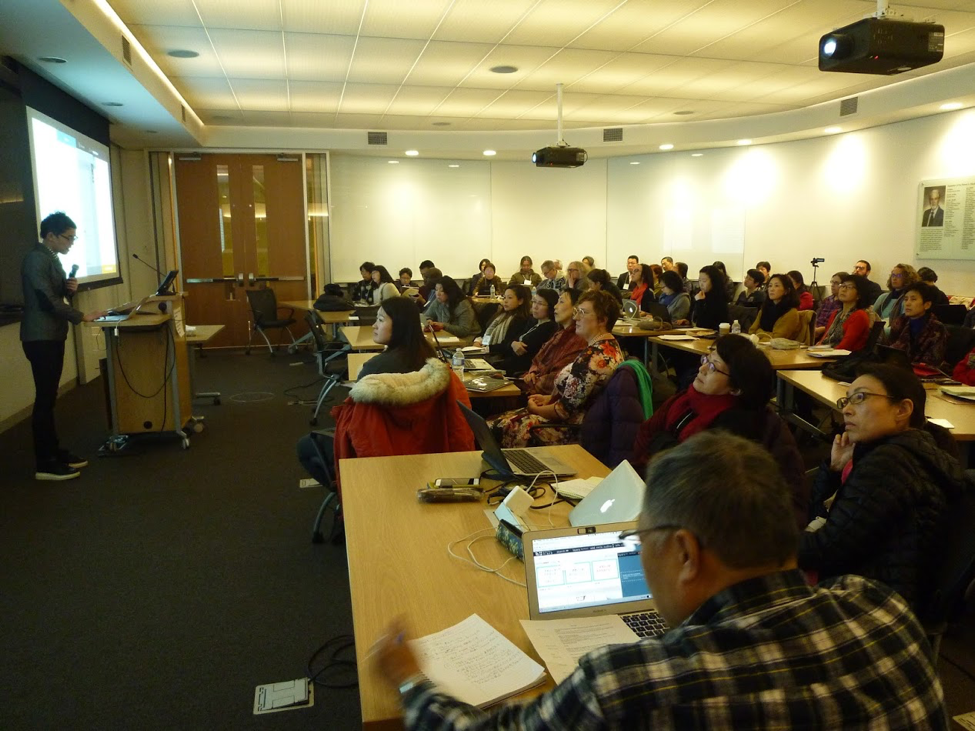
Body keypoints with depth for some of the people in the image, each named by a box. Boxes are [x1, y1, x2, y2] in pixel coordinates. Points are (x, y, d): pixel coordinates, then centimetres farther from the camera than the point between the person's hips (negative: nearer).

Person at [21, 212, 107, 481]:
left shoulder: (51, 257, 15)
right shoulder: (36, 258, -15)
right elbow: (47, 300, -21)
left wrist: (69, 288, 2)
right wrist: (81, 316, -17)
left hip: (52, 335, 10)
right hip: (41, 337, -10)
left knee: (49, 398, 14)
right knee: (44, 399, -6)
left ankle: (53, 452, 22)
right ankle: (44, 464, -1)